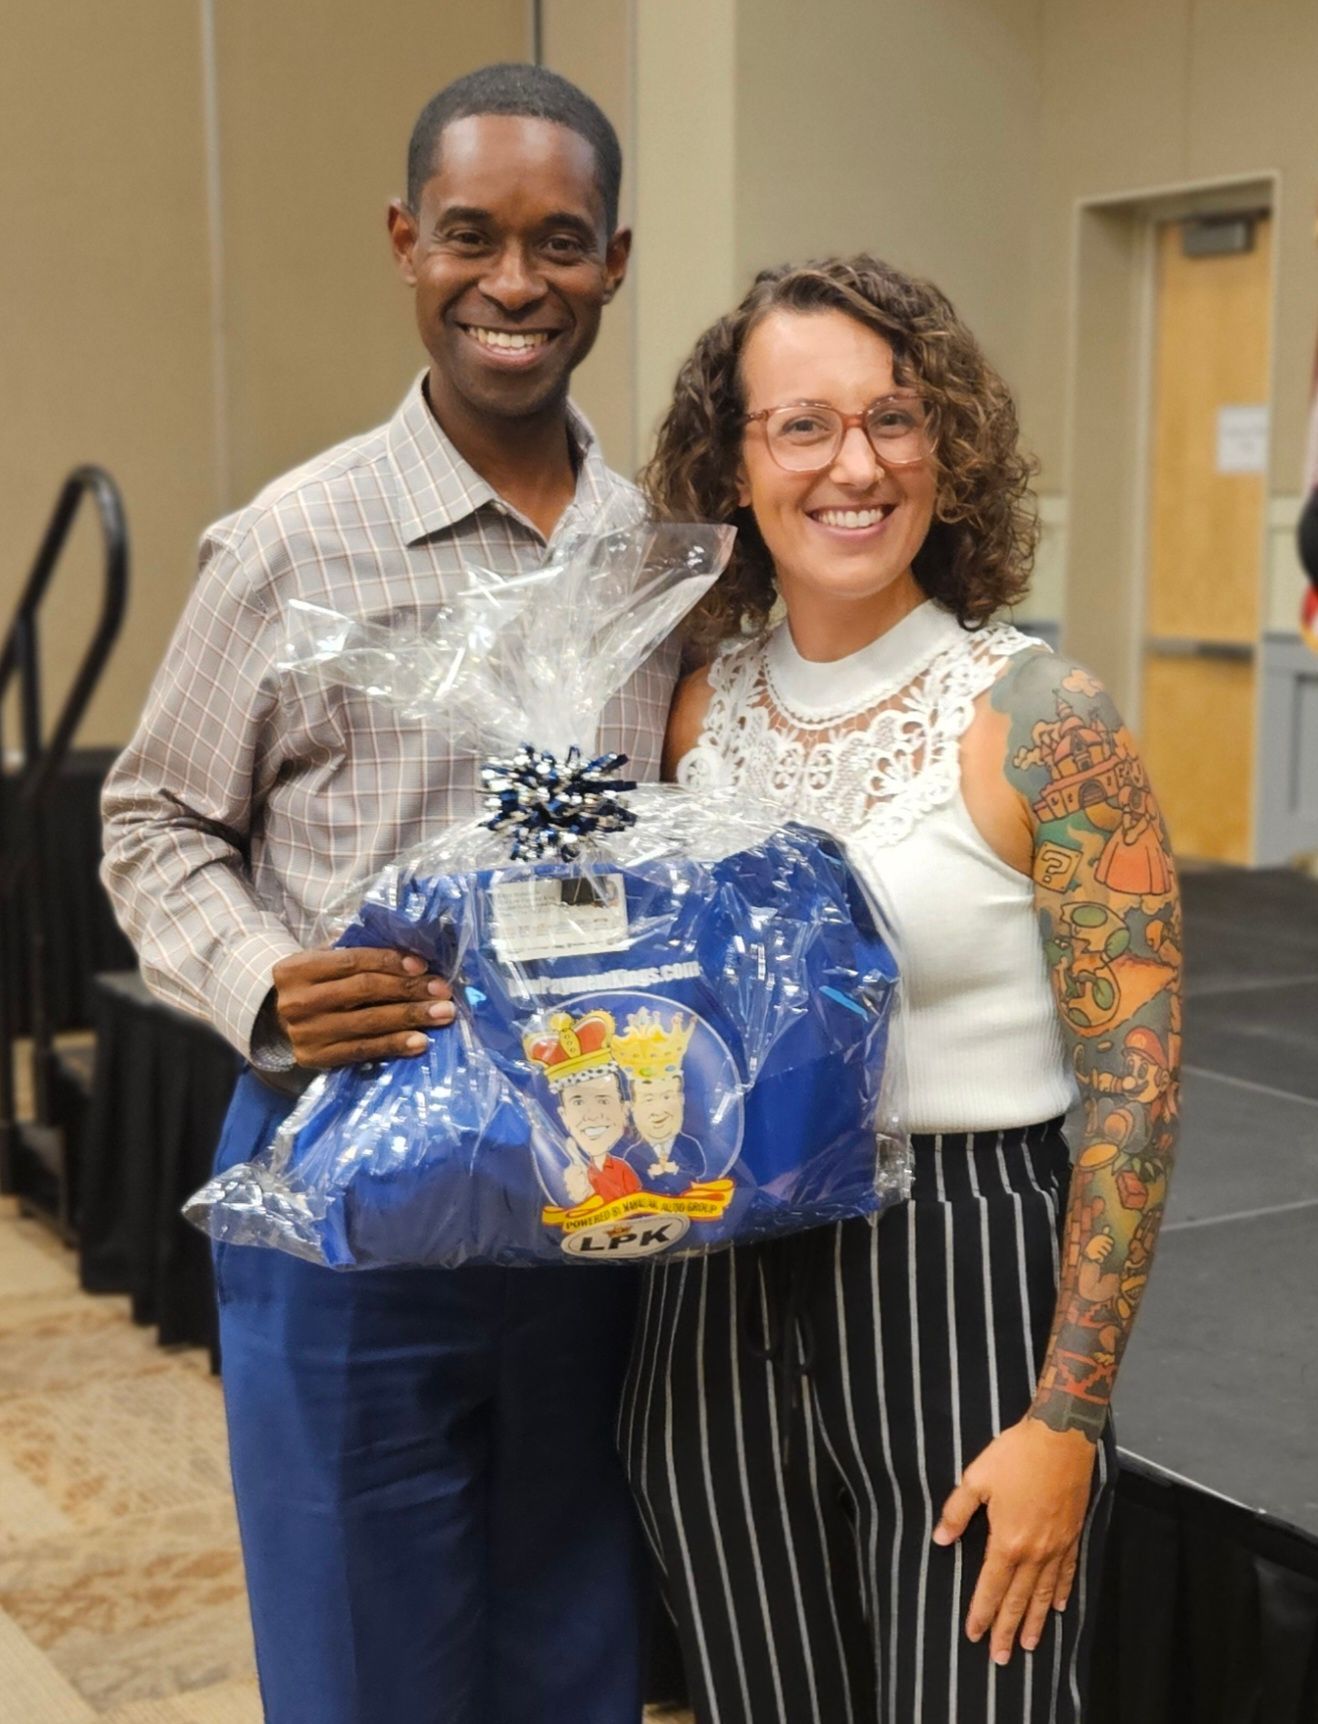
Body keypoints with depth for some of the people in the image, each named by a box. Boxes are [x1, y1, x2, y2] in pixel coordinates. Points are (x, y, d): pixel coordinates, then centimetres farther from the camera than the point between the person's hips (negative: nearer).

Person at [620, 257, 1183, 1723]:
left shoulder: (1041, 722, -12)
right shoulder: (698, 707, 2)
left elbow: (1133, 1084, -12)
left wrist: (1065, 1420, -13)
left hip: (962, 1284, -4)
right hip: (718, 1294, 5)